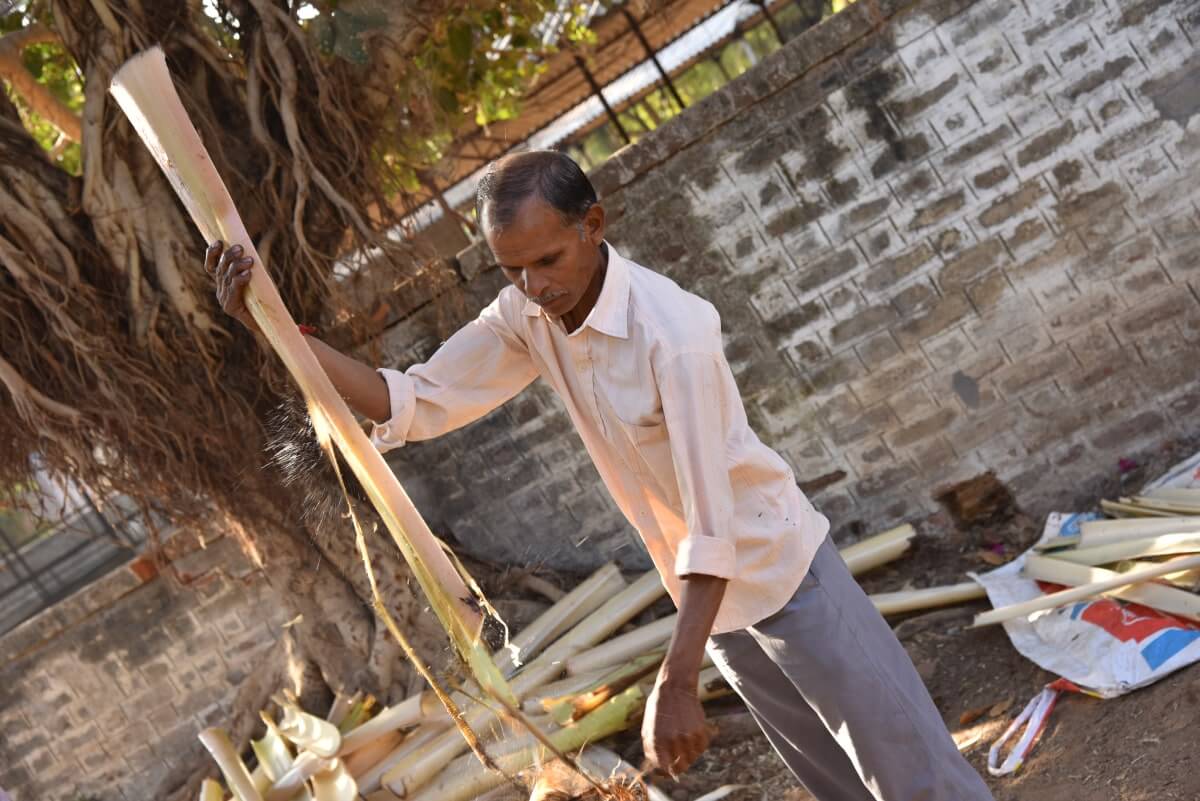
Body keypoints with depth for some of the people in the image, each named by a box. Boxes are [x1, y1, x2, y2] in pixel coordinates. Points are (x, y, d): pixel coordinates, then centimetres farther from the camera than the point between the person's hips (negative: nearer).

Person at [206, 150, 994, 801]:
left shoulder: (675, 331, -30)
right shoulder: (526, 319, -8)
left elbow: (712, 527, -30)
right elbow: (417, 404, -5)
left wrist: (676, 684, -32)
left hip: (784, 573, -6)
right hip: (713, 596, 6)